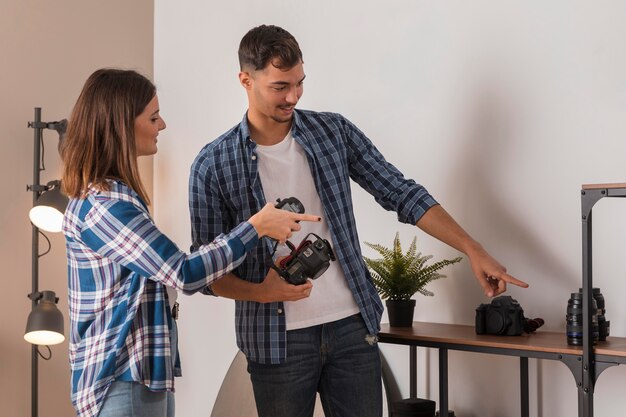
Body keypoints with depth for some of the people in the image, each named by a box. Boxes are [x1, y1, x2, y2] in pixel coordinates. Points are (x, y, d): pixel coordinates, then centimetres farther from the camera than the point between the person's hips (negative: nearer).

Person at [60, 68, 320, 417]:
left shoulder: (116, 194, 11)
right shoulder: (101, 206, -21)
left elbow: (166, 272, 16)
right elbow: (185, 274, -21)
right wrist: (257, 226, -12)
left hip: (148, 375, 10)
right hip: (122, 385, -10)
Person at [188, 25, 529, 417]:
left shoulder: (335, 132, 3)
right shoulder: (213, 165, -5)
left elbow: (404, 195, 3)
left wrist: (474, 251, -5)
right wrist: (260, 292, -20)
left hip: (352, 327, 2)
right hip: (277, 340, -2)